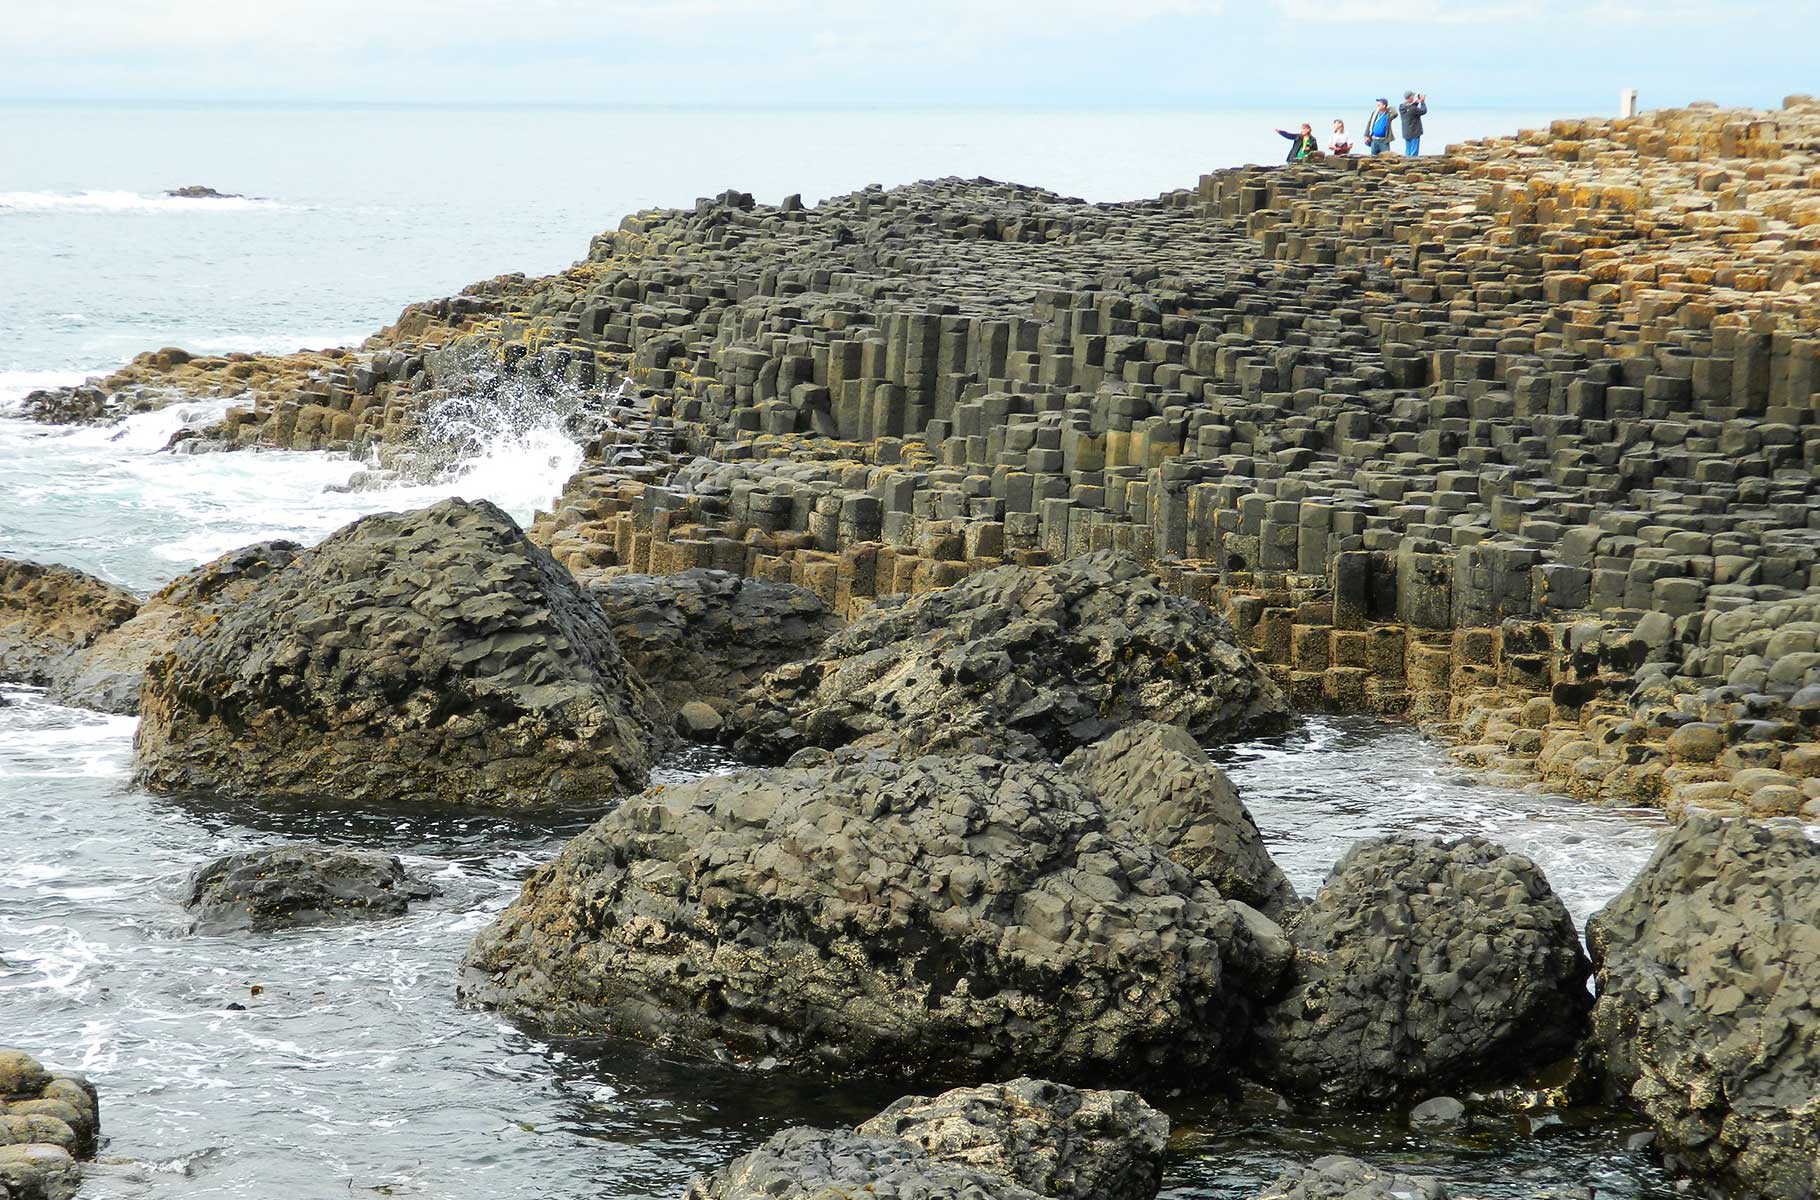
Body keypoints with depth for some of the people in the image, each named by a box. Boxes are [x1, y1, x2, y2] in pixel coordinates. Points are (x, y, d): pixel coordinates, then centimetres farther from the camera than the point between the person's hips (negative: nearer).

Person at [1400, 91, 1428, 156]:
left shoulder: (1401, 107, -1)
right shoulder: (1412, 109, -23)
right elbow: (1424, 111, -9)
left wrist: (1417, 102, 12)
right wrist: (1422, 102, 4)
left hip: (1406, 133, 8)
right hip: (1414, 133, -8)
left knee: (1408, 152, 13)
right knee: (1414, 153, -2)